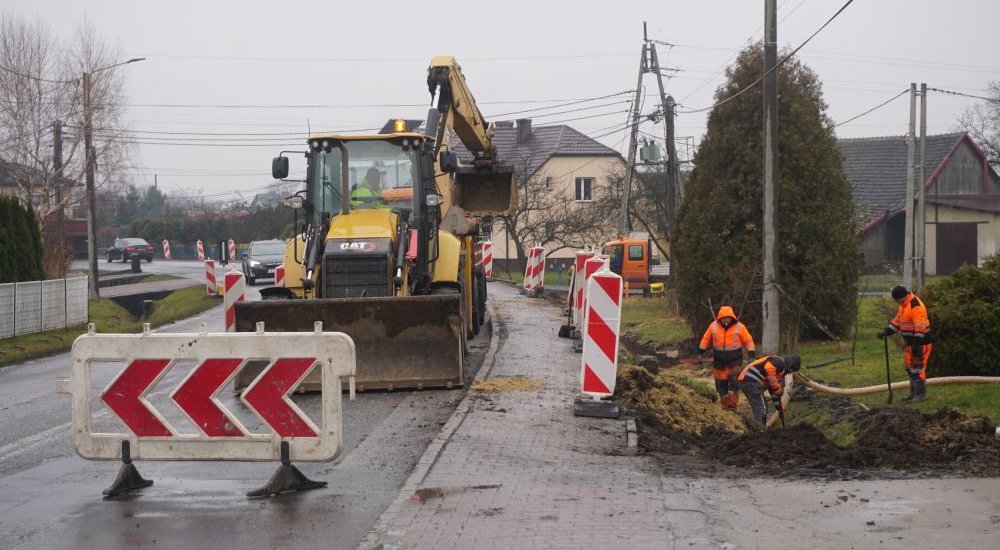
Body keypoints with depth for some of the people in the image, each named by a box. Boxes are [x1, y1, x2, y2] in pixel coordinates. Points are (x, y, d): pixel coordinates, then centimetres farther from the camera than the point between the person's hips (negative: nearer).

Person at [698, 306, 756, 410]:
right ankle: (725, 406, 18)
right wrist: (701, 352, 7)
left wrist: (752, 355, -8)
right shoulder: (713, 326, -3)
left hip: (735, 361, -2)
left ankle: (733, 405, 0)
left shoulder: (739, 327, -8)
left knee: (734, 382, -8)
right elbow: (706, 339, 8)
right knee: (721, 384, 7)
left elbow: (748, 341, -3)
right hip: (719, 361, 2)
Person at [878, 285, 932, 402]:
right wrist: (886, 332, 10)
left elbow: (920, 327, -25)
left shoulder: (916, 306, -21)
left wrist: (917, 345, -27)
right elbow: (897, 321, 19)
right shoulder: (903, 305, 11)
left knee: (917, 367, -9)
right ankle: (914, 393, 22)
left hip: (920, 343, -10)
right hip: (911, 342, 10)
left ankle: (921, 394, -2)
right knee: (909, 367, 14)